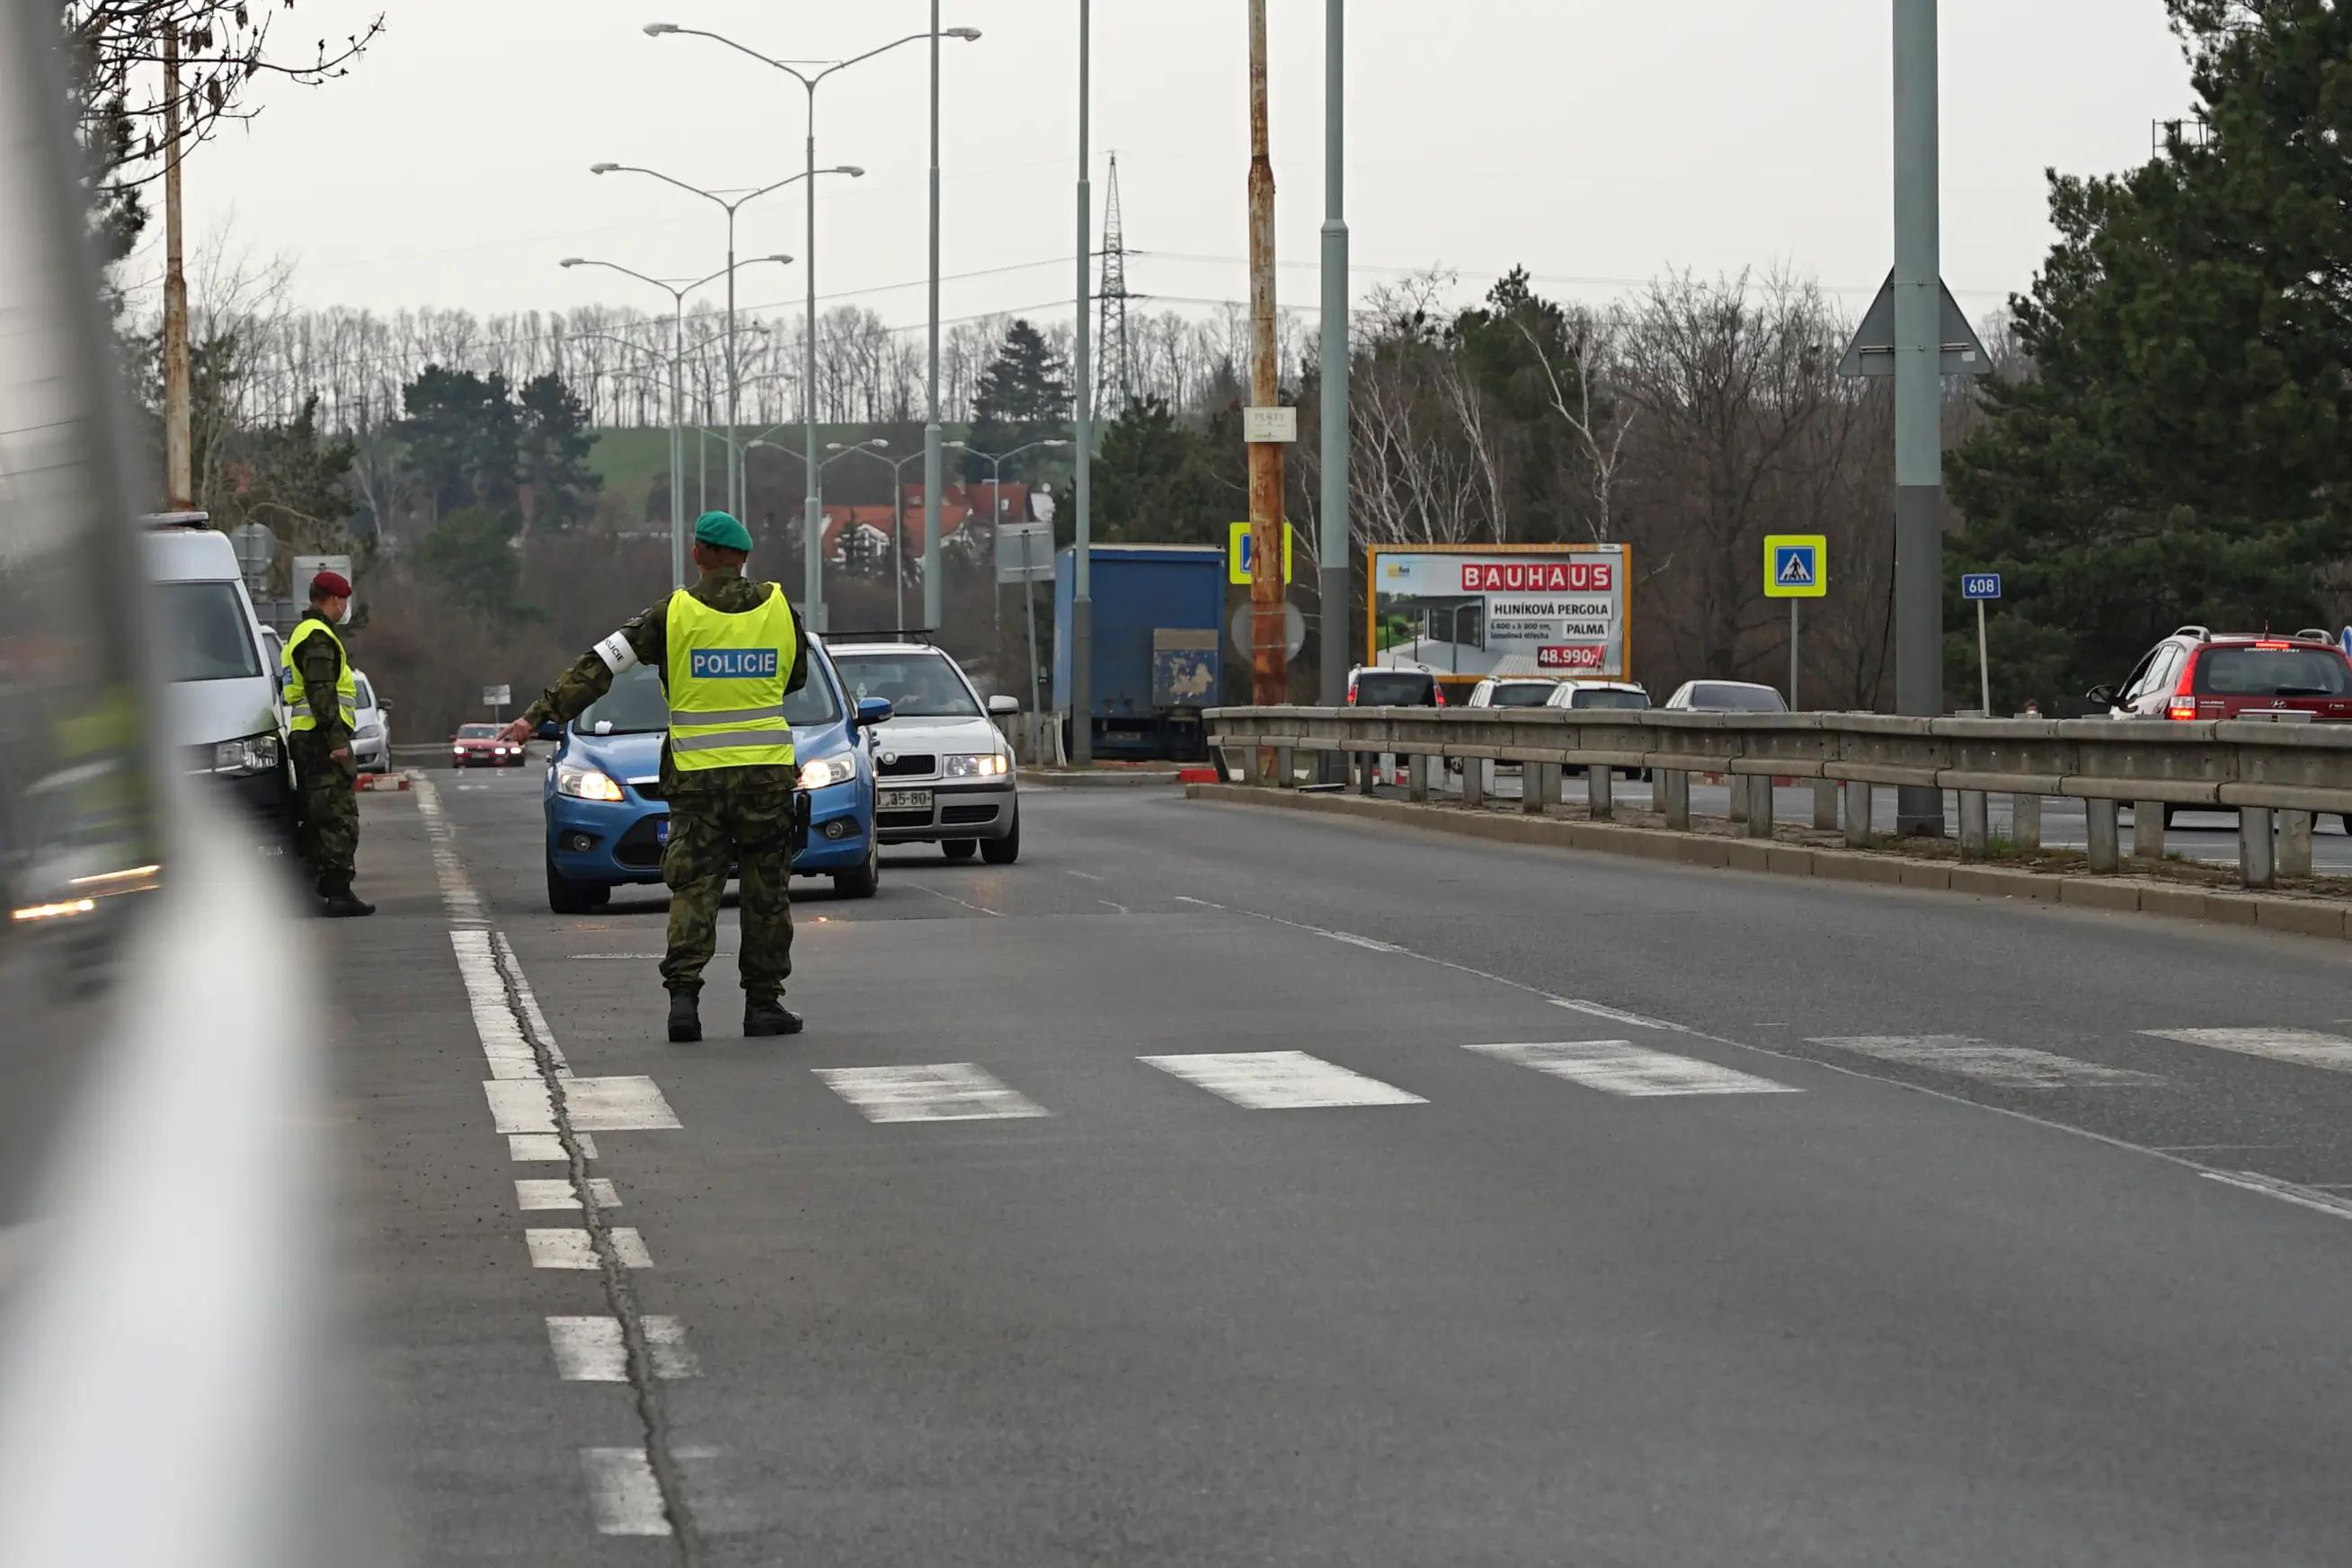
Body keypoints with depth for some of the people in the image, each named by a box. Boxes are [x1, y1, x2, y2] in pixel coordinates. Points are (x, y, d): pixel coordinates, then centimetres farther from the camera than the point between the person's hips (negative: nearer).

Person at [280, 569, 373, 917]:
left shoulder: (301, 634, 23)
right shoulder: (319, 637, -11)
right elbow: (321, 693, -20)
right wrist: (336, 740, -22)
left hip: (305, 737, 11)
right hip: (323, 739, -11)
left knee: (315, 817, 12)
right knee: (340, 817, -11)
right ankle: (338, 893, -15)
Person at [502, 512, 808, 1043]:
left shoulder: (674, 614, -4)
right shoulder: (779, 608, 1)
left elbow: (599, 665, -5)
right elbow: (796, 678, 16)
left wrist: (542, 714, -3)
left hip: (696, 776, -1)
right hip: (767, 773, 1)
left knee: (693, 886, 4)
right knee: (766, 890, 7)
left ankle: (683, 992, -9)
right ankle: (764, 1002, 9)